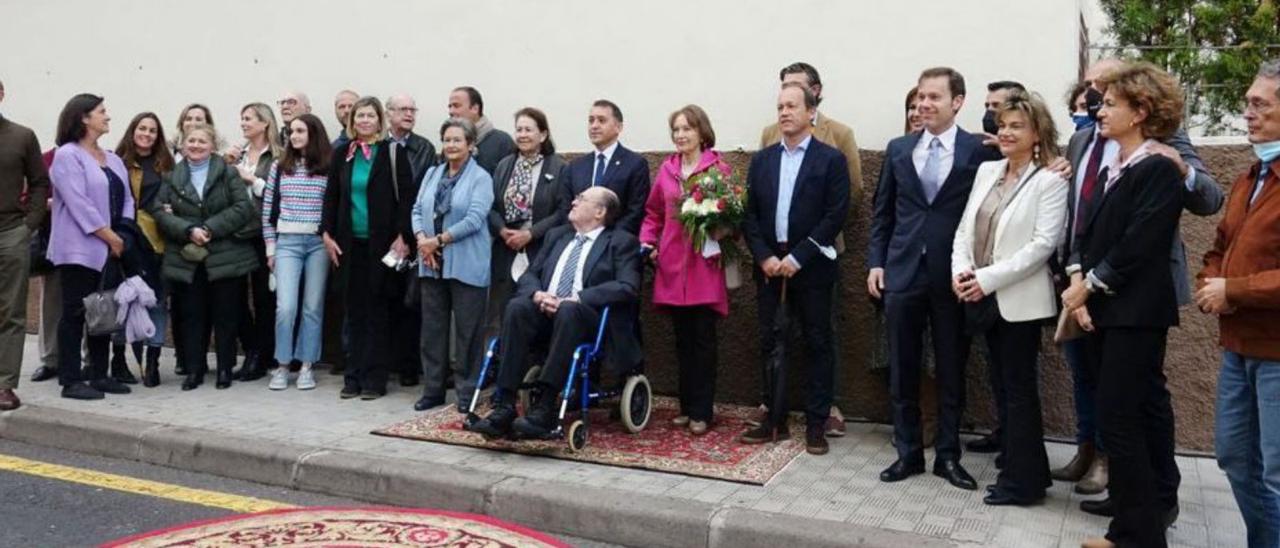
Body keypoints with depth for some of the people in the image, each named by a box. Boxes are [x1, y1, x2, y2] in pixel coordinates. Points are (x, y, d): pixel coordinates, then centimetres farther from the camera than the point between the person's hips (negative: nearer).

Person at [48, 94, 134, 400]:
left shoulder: (113, 160, 17)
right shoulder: (67, 155, -7)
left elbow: (126, 199, 12)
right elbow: (79, 204, -15)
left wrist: (122, 235, -3)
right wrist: (111, 237, -14)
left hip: (111, 249, 7)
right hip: (80, 250, -7)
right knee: (75, 313, -3)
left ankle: (99, 375, 17)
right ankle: (71, 380, 2)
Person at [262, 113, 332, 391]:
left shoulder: (329, 167, 1)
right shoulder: (279, 166, 8)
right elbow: (267, 208, 10)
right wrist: (270, 247, 6)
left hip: (319, 242, -1)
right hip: (287, 242, 1)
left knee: (313, 306, 4)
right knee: (286, 306, -7)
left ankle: (307, 366, 14)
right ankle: (282, 366, 8)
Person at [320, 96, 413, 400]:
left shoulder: (393, 153, -2)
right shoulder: (342, 154, 10)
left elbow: (406, 196, -6)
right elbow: (331, 196, 13)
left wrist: (402, 236, -12)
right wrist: (327, 233, 4)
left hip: (381, 243, -4)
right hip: (350, 243, 4)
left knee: (377, 310, 1)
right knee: (354, 310, 7)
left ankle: (373, 378, 7)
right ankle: (353, 377, 14)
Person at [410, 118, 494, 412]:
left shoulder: (480, 178, -4)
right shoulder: (432, 174, 13)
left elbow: (474, 219, -14)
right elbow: (417, 210, 11)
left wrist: (438, 240, -14)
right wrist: (421, 239, -8)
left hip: (466, 266, -5)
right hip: (432, 263, 5)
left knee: (467, 330, 1)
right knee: (432, 327, 10)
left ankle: (467, 392, 11)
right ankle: (433, 389, 19)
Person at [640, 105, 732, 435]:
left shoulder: (719, 168, -2)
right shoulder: (667, 169, 11)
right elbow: (654, 213, 16)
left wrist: (717, 229, -18)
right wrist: (647, 241, 3)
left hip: (704, 263, -4)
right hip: (672, 265, 4)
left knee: (703, 339, 0)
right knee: (683, 339, 11)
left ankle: (702, 412, 7)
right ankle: (686, 407, 20)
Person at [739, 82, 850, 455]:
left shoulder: (831, 159, -2)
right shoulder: (761, 160, 10)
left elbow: (835, 215, -9)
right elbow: (749, 214, 7)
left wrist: (797, 258, -14)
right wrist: (764, 257, -7)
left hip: (811, 267, -4)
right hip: (769, 265, 4)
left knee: (818, 345, 3)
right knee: (771, 344, 8)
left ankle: (816, 425, 11)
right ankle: (775, 421, 17)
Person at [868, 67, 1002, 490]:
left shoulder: (980, 152, -3)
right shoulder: (898, 149, 8)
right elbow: (882, 212, 11)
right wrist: (875, 262, 4)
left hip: (954, 277, -2)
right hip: (902, 273, 3)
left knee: (952, 372, 8)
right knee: (902, 371, 8)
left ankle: (948, 455, 21)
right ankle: (908, 452, 21)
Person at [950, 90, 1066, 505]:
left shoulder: (1049, 181, -8)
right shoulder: (987, 171, 11)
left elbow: (1043, 243, -16)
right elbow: (965, 228, 11)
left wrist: (988, 278, -19)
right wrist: (960, 269, -7)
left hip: (1019, 299, -7)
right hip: (982, 297, 7)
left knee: (1019, 388, 1)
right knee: (1003, 385, 15)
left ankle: (1022, 481, 12)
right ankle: (1017, 462, 28)